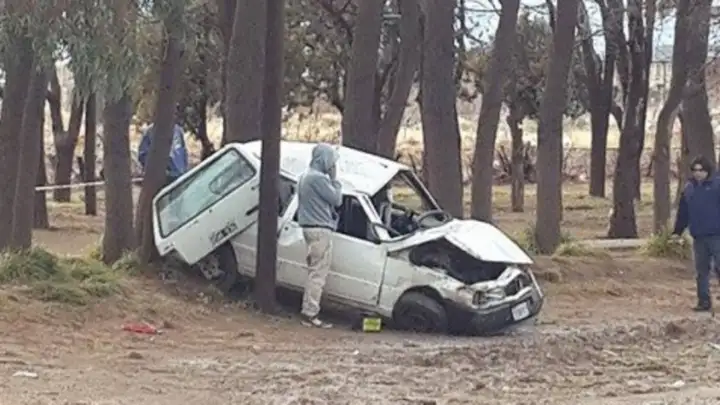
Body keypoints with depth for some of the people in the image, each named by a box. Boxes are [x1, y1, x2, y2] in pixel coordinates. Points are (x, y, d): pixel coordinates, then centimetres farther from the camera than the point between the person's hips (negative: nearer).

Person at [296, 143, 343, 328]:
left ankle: (308, 310, 16)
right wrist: (334, 179, -3)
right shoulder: (319, 178, -16)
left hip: (310, 228, 10)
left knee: (314, 271, 14)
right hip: (320, 229, -10)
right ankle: (310, 313, -9)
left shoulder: (305, 177, 17)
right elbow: (336, 199, -11)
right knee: (318, 273, -9)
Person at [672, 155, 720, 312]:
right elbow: (683, 212, 15)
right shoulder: (689, 188, 10)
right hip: (698, 237, 6)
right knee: (701, 271, 12)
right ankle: (704, 301, 21)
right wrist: (677, 231, 15)